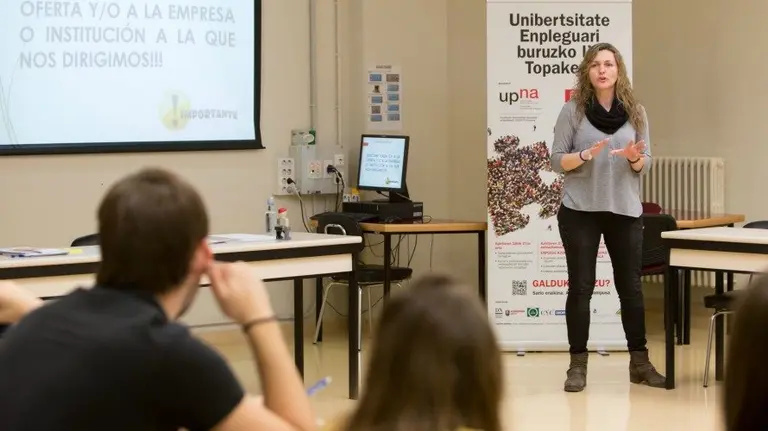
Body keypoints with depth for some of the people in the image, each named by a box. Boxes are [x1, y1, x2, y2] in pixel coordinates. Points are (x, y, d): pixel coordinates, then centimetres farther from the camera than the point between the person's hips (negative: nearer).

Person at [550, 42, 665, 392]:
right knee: (581, 287, 1)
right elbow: (556, 160, -2)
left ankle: (639, 363, 15)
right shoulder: (573, 110, -2)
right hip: (580, 210, -2)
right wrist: (585, 155, -20)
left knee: (631, 287, 7)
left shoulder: (635, 112, 5)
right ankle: (577, 365, 7)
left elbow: (645, 164, 7)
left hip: (625, 210, 2)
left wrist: (634, 157, -15)